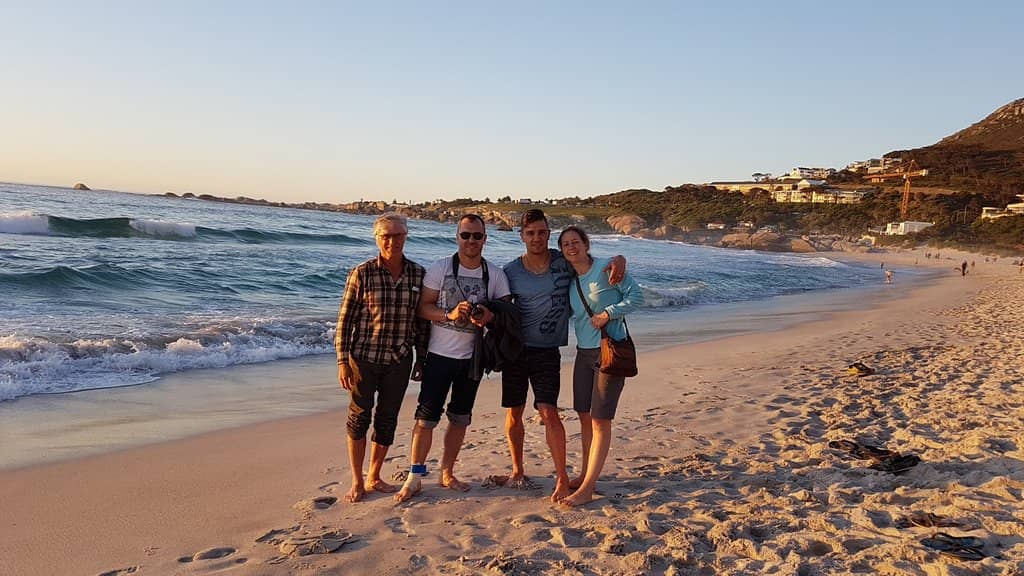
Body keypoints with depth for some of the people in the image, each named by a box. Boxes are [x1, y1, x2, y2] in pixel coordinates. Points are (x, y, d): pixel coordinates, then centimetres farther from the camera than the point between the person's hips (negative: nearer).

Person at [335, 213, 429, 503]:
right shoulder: (362, 273, -8)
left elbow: (422, 321, 8)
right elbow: (345, 319, -5)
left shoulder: (418, 274, 0)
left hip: (399, 361, 3)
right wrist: (343, 361, -9)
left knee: (387, 419, 11)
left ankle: (374, 477, 29)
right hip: (364, 357, -3)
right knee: (359, 417, 5)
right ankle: (357, 481, 19)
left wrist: (422, 359, 8)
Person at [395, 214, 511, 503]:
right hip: (440, 355, -3)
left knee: (460, 419, 13)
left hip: (473, 357, 3)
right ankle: (414, 477, 7)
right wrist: (450, 314, -24)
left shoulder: (495, 276, 2)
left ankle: (447, 473, 27)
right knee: (426, 417, -4)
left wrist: (489, 317, -18)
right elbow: (423, 307, -7)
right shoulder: (440, 269, -5)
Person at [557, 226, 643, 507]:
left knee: (600, 421, -5)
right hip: (584, 353, 7)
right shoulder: (570, 280, 9)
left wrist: (608, 313, -19)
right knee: (585, 417, 11)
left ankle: (587, 490, -3)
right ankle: (586, 477, 23)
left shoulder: (606, 268, -11)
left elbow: (636, 295, -11)